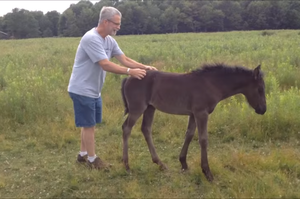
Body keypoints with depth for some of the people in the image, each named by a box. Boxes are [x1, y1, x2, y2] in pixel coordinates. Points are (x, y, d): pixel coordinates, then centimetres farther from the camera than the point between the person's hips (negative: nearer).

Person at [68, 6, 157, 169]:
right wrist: (130, 72, -31)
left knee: (89, 124, 17)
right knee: (88, 125, 1)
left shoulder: (109, 40, 4)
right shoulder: (91, 38, -24)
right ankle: (92, 159, 13)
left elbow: (125, 60, 2)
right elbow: (106, 65, -29)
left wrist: (145, 67, -11)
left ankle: (83, 155, 31)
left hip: (94, 91, 9)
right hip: (82, 90, -9)